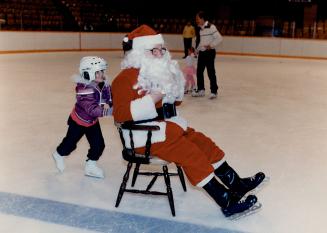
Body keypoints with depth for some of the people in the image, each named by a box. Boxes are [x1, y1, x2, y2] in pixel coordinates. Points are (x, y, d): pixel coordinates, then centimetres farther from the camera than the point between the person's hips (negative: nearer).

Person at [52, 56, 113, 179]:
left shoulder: (102, 84, -16)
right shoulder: (84, 91, -38)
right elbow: (93, 110, -46)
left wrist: (107, 103, -27)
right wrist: (111, 110, -54)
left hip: (92, 121, 6)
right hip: (78, 121, -6)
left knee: (99, 145, 3)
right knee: (70, 142, 15)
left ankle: (90, 166, 23)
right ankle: (59, 155, 46)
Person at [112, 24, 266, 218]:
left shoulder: (161, 71, 13)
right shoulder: (126, 78, -14)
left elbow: (174, 100, 24)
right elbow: (120, 114, -24)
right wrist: (151, 100, -27)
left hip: (167, 126, 9)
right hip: (144, 136, -9)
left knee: (203, 143, 0)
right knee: (189, 153, -20)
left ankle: (237, 184, 10)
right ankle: (227, 203, -18)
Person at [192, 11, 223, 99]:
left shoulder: (211, 27, -15)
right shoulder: (200, 28, 10)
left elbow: (219, 38, -17)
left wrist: (211, 45, -19)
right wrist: (197, 50, 16)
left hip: (209, 52, -8)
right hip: (201, 52, 8)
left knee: (211, 72, -4)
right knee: (199, 72, 10)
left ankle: (214, 91, 5)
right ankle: (200, 90, 22)